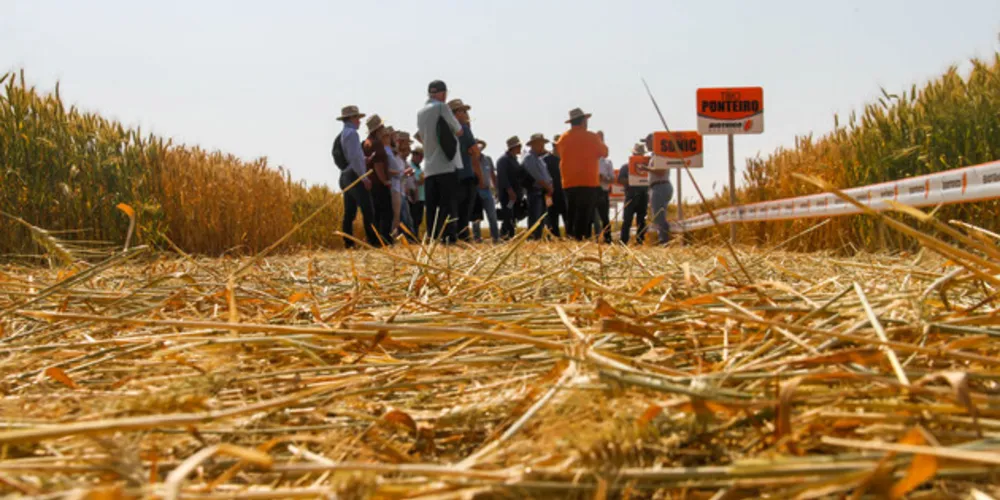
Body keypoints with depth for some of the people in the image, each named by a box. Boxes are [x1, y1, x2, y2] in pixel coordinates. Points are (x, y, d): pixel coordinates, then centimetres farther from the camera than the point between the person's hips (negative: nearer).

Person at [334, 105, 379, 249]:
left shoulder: (343, 135, 20)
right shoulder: (352, 133, -9)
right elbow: (354, 157, -18)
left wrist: (364, 158, 16)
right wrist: (364, 177, -18)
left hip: (345, 176, 10)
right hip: (355, 176, -10)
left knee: (349, 213, 6)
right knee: (368, 211, -12)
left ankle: (348, 243, 3)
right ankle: (373, 241, -16)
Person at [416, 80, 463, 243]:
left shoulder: (420, 113, 15)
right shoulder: (441, 108, -5)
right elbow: (459, 132, 2)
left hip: (429, 168, 6)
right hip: (447, 166, -6)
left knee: (431, 208, 4)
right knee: (449, 205, -7)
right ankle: (449, 237, -14)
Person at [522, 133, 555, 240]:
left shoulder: (538, 158, 19)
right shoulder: (529, 158, -11)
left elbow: (545, 175, 17)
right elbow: (538, 178, -16)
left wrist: (549, 187, 1)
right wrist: (549, 188, -7)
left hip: (543, 192, 9)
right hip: (535, 192, -9)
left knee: (541, 219, 10)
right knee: (534, 219, -11)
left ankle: (538, 238, 14)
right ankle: (531, 239, -11)